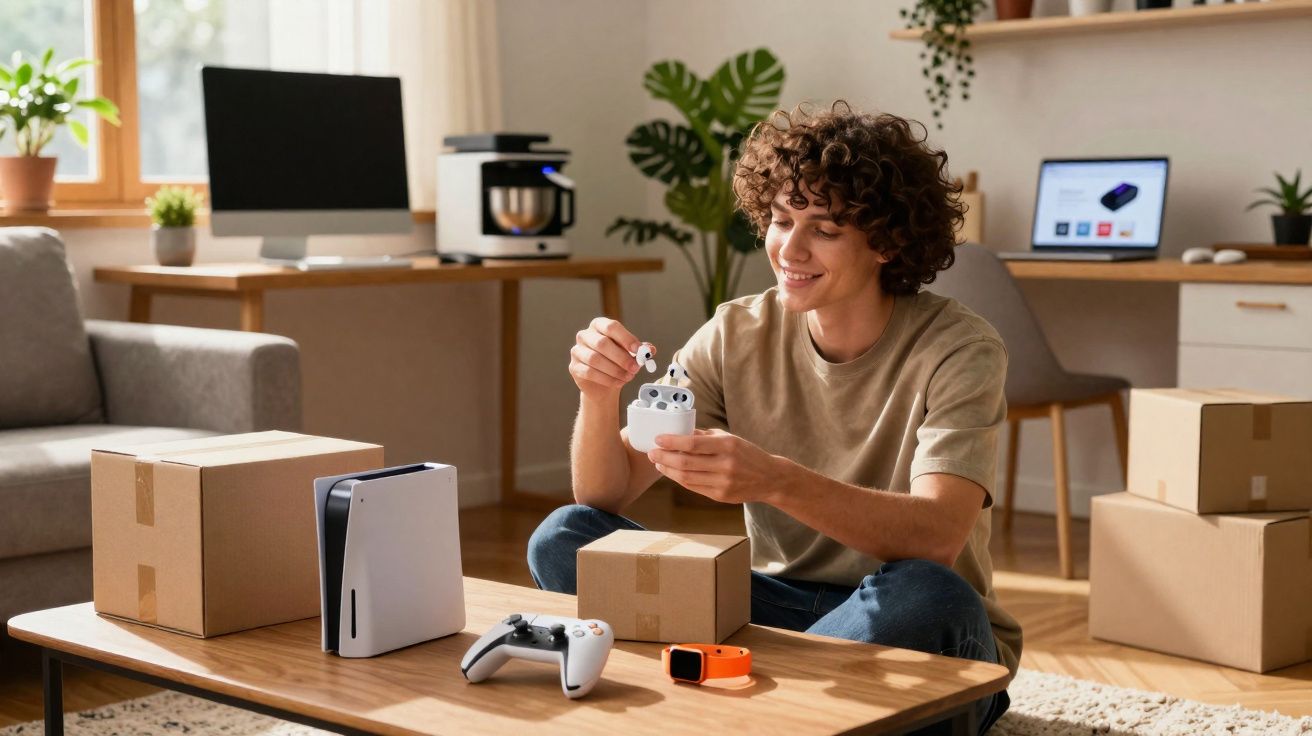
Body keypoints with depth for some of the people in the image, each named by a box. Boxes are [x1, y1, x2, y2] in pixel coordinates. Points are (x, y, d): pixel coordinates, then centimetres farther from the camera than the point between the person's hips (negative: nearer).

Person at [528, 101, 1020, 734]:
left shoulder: (958, 350, -14)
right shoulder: (736, 334, -2)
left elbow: (937, 536, -30)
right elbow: (605, 497, -5)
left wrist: (775, 481, -45)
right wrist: (599, 397, -26)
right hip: (776, 605, 4)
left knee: (925, 594, -38)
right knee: (562, 538, -11)